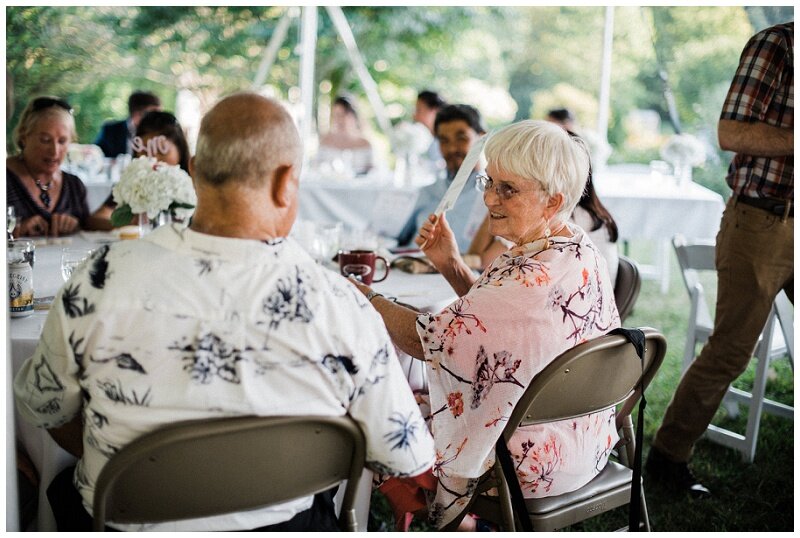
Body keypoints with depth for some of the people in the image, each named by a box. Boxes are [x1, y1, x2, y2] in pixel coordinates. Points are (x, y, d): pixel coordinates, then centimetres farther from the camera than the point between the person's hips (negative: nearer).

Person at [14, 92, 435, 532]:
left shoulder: (101, 281, -21)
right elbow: (408, 459, -12)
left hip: (128, 523, 0)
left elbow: (41, 408, -2)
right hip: (283, 521, 1)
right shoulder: (342, 306, -23)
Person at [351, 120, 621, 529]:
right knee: (421, 401, 25)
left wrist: (361, 296, -11)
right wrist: (452, 265, -4)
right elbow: (495, 315, 8)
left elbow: (427, 340, -25)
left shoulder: (534, 278, -32)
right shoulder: (580, 250, -3)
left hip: (534, 462, -8)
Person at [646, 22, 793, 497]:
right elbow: (731, 134, -19)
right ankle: (668, 457, 12)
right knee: (730, 350, -2)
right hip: (760, 223, -7)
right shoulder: (774, 45, -9)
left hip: (791, 229, 7)